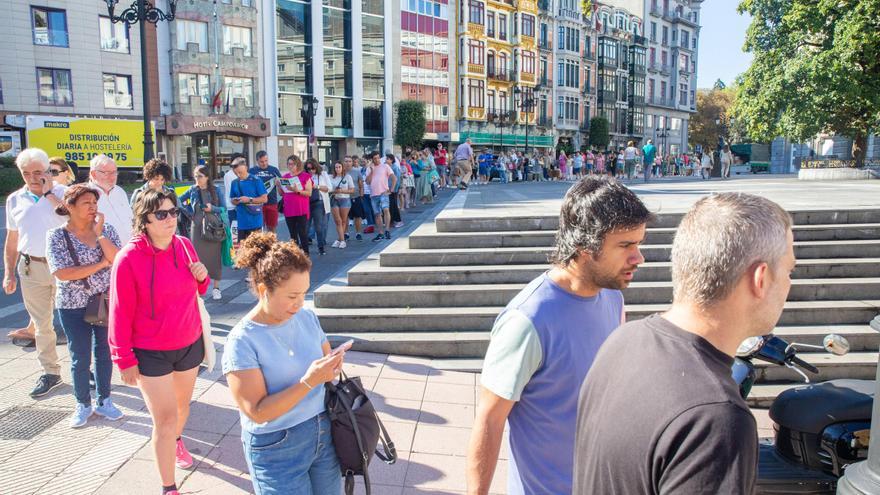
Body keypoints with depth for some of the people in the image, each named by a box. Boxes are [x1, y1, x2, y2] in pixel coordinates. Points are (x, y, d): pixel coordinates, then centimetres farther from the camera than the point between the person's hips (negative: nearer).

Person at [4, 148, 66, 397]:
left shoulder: (62, 192, -3)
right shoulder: (15, 200, 7)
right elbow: (11, 241, 13)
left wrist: (49, 193, -17)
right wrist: (9, 273, 10)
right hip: (31, 268, 4)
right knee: (41, 324, 10)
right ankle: (50, 372, 21)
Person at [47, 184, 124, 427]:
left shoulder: (106, 229, -2)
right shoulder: (57, 236, -9)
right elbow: (62, 273, -18)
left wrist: (99, 233, -20)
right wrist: (101, 264, -17)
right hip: (74, 307, -2)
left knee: (104, 352, 13)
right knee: (80, 358, 8)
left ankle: (103, 401, 30)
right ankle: (83, 405, 28)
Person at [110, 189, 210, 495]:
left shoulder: (184, 245, -5)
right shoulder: (128, 258, -19)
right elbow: (121, 312, -13)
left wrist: (202, 277, -12)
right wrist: (124, 359, -11)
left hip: (189, 344, 5)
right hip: (151, 353, -5)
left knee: (182, 404, 23)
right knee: (165, 419, -2)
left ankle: (176, 441, 55)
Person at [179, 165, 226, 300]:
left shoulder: (215, 190, -1)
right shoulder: (193, 190, 3)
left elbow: (223, 208, 0)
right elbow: (179, 200, 17)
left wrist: (213, 208, -18)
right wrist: (189, 210, 6)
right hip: (197, 227, 1)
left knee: (214, 256, 3)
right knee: (198, 256, 2)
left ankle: (216, 288, 12)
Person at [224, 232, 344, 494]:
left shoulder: (307, 318, -1)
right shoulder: (242, 341, -17)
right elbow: (257, 412, -20)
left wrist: (331, 368, -10)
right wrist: (308, 382, -28)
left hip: (324, 434, 5)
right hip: (277, 450, -5)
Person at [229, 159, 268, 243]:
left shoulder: (256, 181, -6)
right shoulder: (234, 183, 8)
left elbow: (264, 199, -7)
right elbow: (232, 200, 18)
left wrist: (249, 200, -17)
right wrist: (236, 201, -5)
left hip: (254, 221, -4)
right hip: (241, 222, 4)